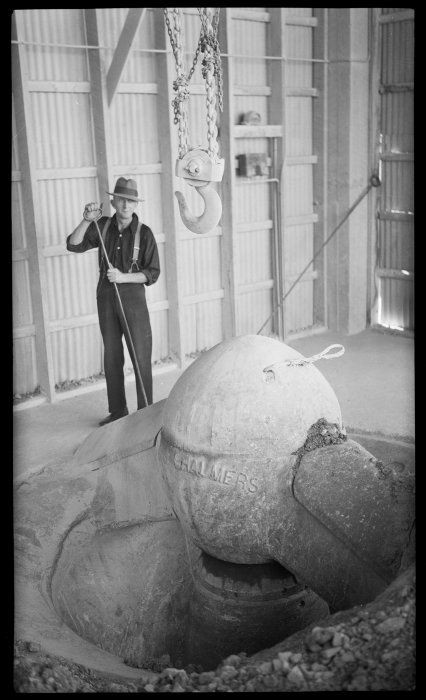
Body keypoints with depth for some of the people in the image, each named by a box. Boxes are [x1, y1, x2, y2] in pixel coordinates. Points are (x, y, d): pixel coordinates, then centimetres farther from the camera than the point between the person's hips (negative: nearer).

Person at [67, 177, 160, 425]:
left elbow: (153, 274, -10)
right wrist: (87, 220, -17)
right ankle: (118, 410, 24)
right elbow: (74, 245, -4)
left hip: (132, 295, -4)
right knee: (111, 356, 12)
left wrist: (123, 277, -22)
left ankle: (146, 411, 9)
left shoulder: (144, 233, -9)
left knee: (141, 356, -2)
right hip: (105, 296, 4)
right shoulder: (103, 226, 2)